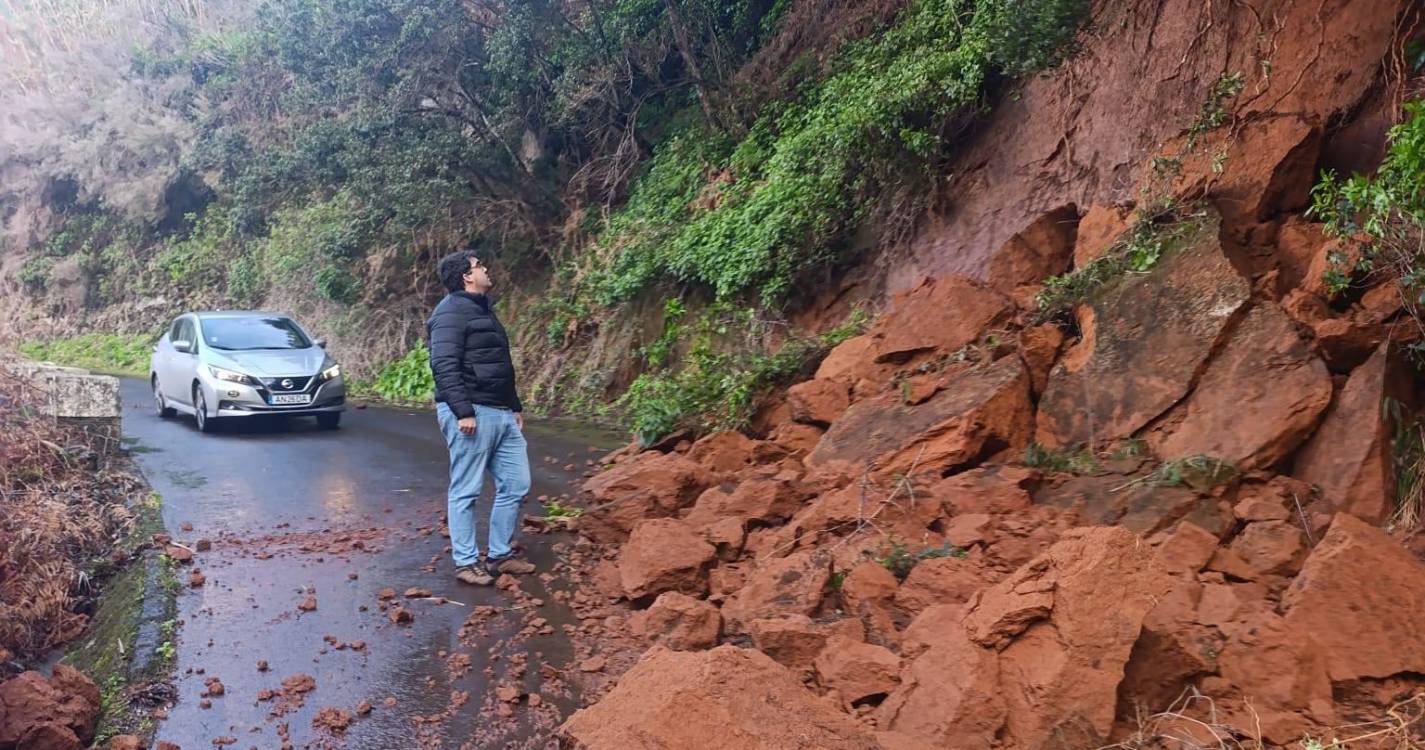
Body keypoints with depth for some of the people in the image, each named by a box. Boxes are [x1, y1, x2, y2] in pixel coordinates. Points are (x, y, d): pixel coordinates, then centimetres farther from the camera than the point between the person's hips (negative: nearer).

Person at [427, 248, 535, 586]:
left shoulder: (483, 310, 21)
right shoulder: (451, 312, -10)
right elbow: (444, 366, -19)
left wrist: (516, 407, 24)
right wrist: (463, 412, -24)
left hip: (502, 414, 10)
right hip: (471, 414, -10)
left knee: (516, 485, 9)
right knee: (466, 491, -1)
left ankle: (499, 555, 19)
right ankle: (466, 562, 8)